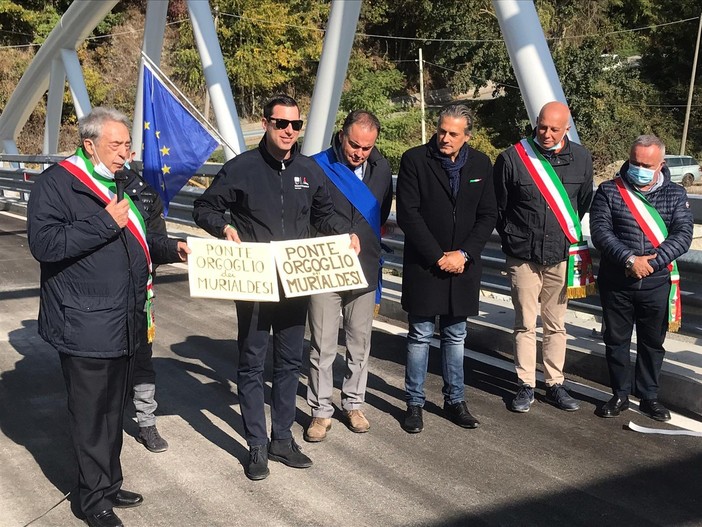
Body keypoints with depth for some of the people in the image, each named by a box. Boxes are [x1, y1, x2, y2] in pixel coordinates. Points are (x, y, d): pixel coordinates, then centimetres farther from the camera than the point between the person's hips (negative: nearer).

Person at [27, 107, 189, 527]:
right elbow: (44, 243, -23)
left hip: (125, 320, 8)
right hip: (85, 326, -8)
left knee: (114, 409, 18)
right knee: (91, 414, 1)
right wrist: (105, 222, -25)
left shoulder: (121, 182, 14)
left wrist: (171, 249, 10)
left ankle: (110, 485, 32)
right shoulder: (58, 183, -12)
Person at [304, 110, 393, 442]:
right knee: (322, 345, 2)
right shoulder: (318, 166, -10)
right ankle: (321, 411, 15)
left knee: (360, 342, 13)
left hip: (365, 270, 4)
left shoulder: (381, 169, 4)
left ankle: (353, 404, 29)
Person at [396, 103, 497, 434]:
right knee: (420, 335, 4)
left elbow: (488, 216, 3)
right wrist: (438, 257, -14)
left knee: (455, 336, 13)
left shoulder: (481, 164, 4)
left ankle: (455, 400, 24)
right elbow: (407, 214, -11)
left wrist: (463, 254, -9)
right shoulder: (414, 160, -7)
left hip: (462, 266, 3)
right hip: (424, 264, -3)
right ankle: (414, 403, 15)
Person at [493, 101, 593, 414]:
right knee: (525, 324, 3)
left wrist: (572, 240, 14)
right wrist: (513, 240, 8)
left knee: (556, 325, 9)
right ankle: (526, 386, 14)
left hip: (562, 257, 2)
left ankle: (555, 385, 20)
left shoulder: (581, 159, 2)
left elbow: (583, 205, 15)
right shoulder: (512, 158, -7)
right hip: (523, 258, -2)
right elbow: (498, 207, 3)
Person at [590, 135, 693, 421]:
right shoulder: (609, 191, -1)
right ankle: (620, 394, 25)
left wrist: (651, 261, -20)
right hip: (616, 282, -1)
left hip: (656, 282, 1)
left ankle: (648, 396, 27)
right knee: (616, 340, 9)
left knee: (652, 342, 12)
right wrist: (629, 259, -23)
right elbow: (600, 231, -11)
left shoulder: (675, 194, 4)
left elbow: (683, 234, -7)